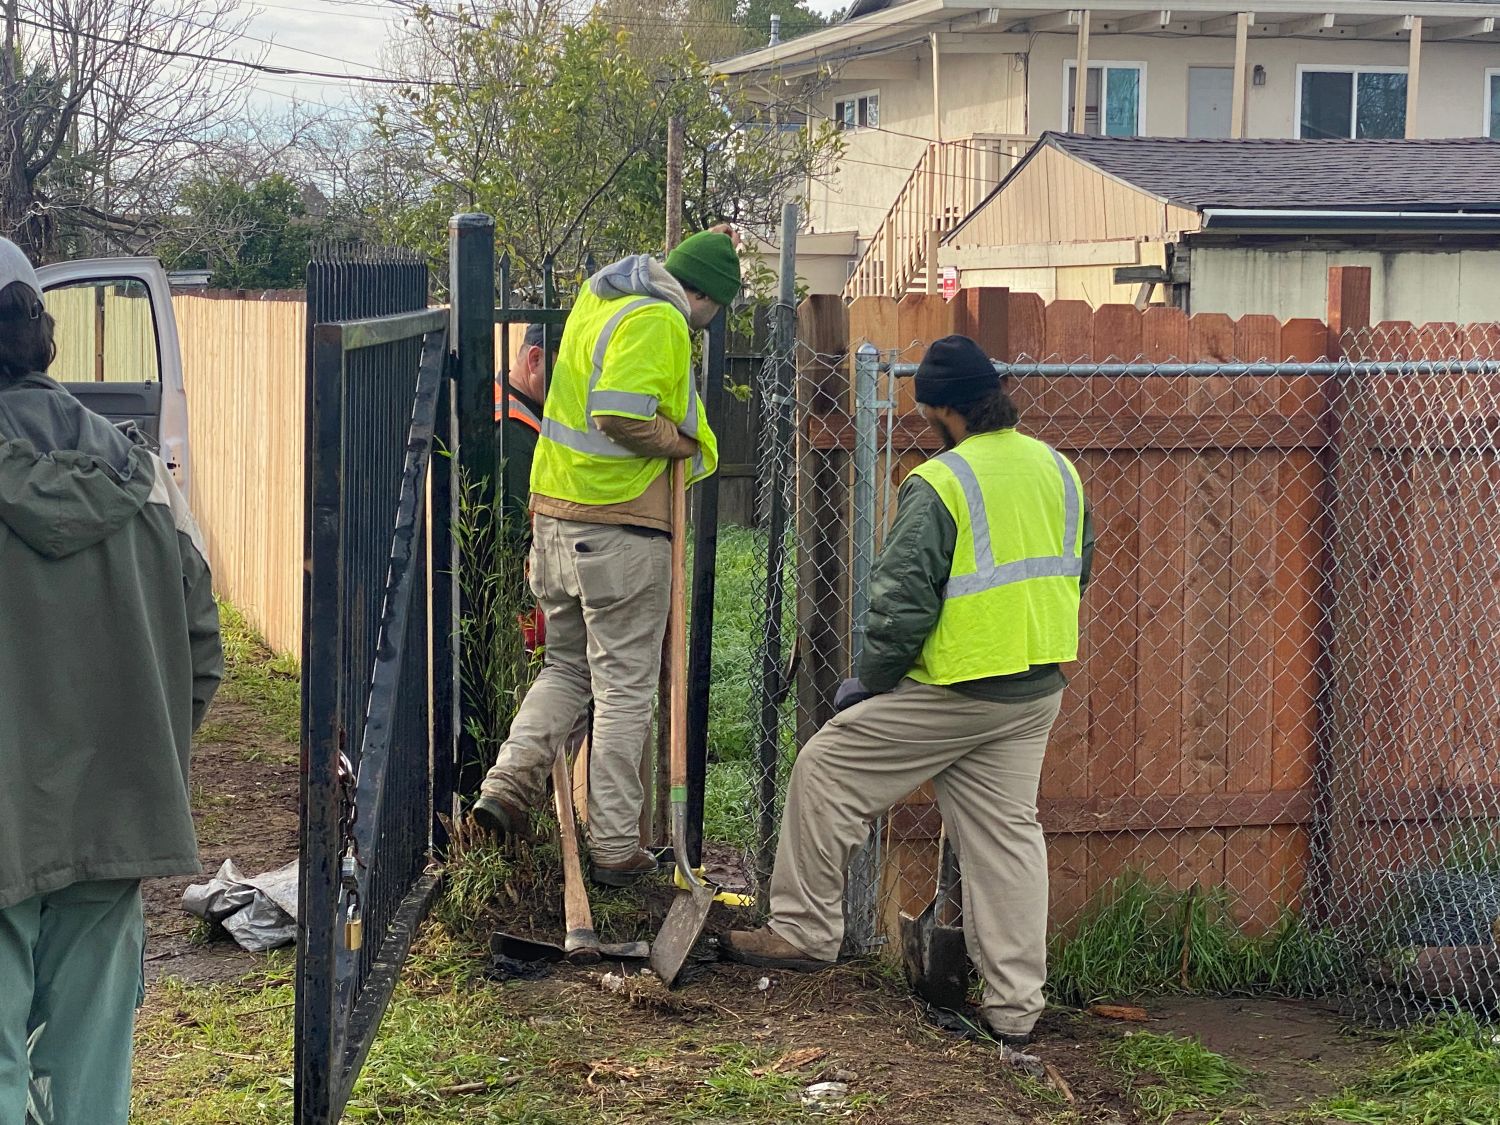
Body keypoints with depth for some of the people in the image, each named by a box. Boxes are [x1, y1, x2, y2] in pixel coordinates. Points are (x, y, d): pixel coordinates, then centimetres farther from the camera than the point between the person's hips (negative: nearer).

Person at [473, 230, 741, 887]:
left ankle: (508, 782, 3)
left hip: (555, 514, 8)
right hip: (622, 527, -8)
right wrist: (684, 440, -10)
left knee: (568, 667, 21)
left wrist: (709, 246, 34)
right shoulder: (657, 321, -15)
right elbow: (622, 416, -28)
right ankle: (615, 849, 6)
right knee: (624, 688, 1)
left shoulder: (599, 296, 12)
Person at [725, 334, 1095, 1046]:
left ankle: (805, 930, 14)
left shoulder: (938, 485, -15)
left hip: (953, 691, -7)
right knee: (1007, 832, 11)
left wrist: (870, 681, -2)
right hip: (1038, 693, 7)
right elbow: (1074, 577, 18)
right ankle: (1014, 1006, 12)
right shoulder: (1059, 471, 7)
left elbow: (902, 602, -16)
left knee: (827, 771, 8)